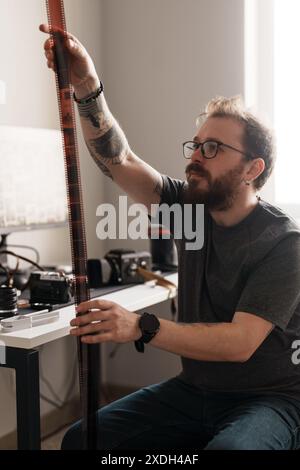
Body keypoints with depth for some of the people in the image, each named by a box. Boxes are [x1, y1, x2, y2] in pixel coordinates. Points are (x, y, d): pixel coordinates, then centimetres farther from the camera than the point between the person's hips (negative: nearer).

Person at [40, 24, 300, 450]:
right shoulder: (188, 206, 1)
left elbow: (240, 342, -25)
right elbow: (118, 161, -10)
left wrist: (142, 328, -37)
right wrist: (87, 87, -26)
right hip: (194, 388, 5)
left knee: (228, 447, -37)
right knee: (82, 438, -13)